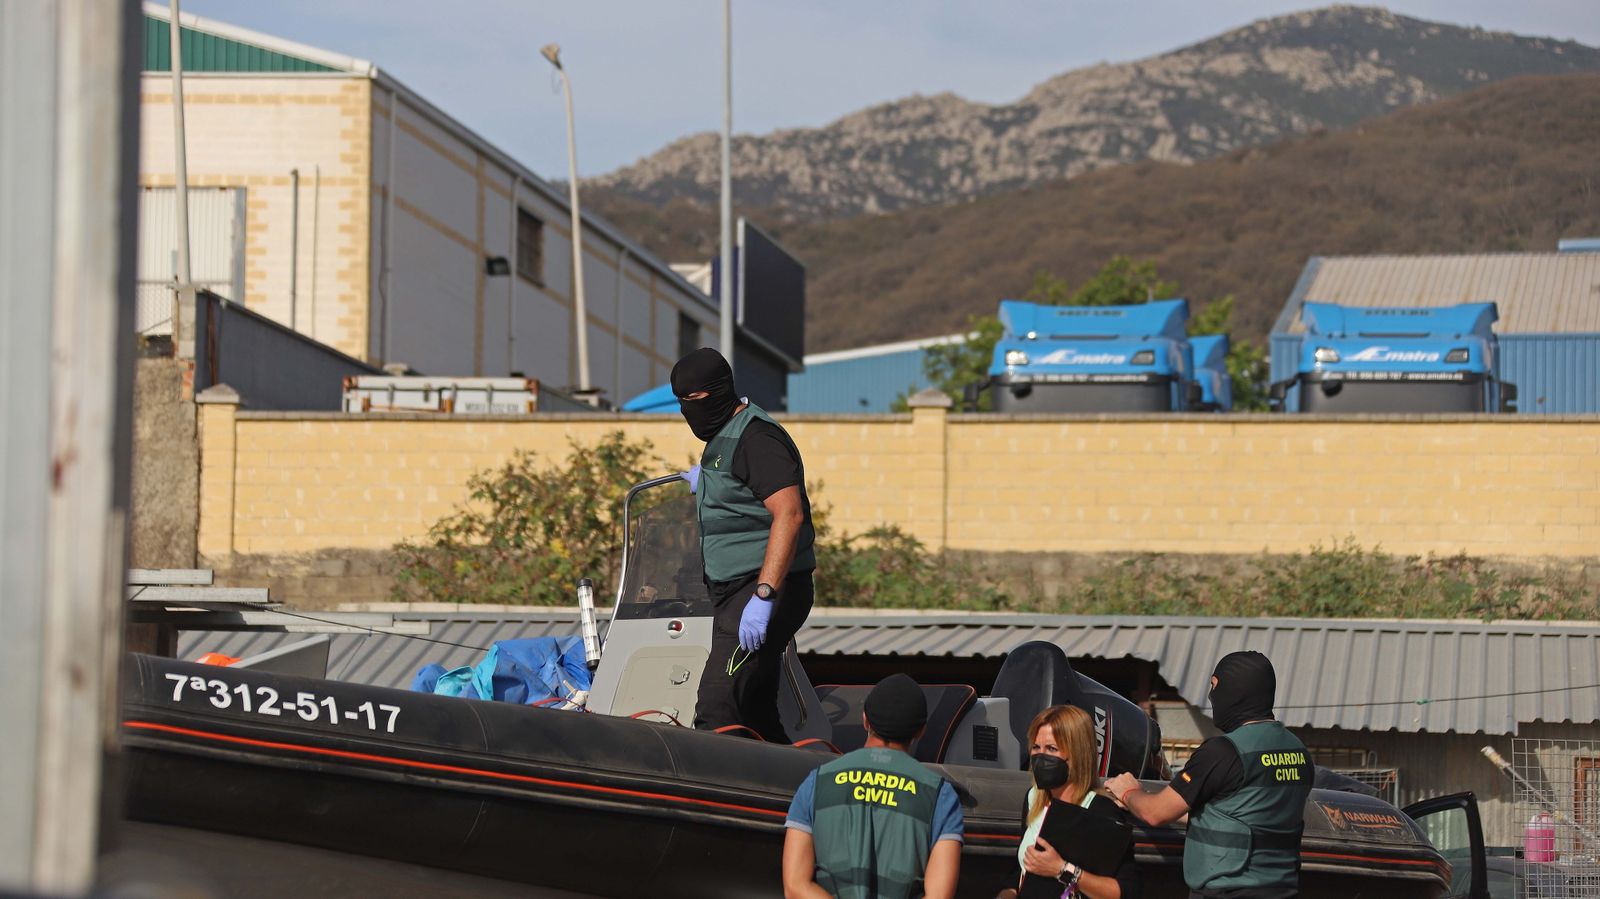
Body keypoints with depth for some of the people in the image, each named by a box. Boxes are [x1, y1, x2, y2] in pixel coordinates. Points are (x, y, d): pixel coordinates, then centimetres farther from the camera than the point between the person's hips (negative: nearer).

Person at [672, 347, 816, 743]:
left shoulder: (756, 439, -14)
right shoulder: (722, 439, 18)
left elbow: (789, 515, -26)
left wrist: (763, 596, -31)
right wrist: (706, 479, 39)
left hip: (767, 591, -11)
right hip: (735, 592, 11)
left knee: (716, 708, -20)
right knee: (754, 714, 9)